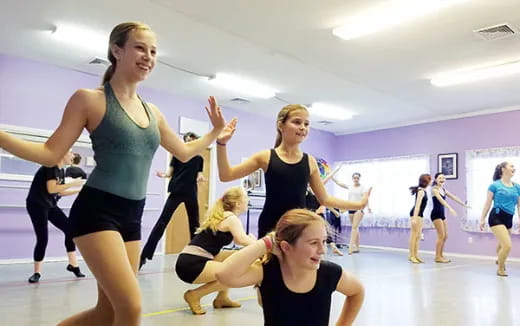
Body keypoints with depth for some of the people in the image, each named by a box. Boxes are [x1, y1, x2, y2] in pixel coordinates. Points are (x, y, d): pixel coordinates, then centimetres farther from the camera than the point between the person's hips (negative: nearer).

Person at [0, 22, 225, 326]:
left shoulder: (152, 112, 13)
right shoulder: (90, 99, -4)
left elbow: (185, 152, 25)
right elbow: (50, 153, -5)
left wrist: (216, 131, 24)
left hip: (132, 216, 7)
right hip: (97, 211, -7)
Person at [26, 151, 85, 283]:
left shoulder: (61, 171, 8)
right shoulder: (50, 167, -17)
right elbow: (51, 189, -26)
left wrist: (79, 190, 8)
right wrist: (72, 184, -20)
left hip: (50, 205, 9)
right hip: (37, 205, -9)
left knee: (70, 229, 3)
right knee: (43, 238, -8)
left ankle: (73, 264, 11)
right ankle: (37, 272, 8)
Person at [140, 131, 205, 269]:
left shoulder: (199, 158, 10)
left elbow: (198, 177, 10)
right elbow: (171, 172, 4)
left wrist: (201, 178, -13)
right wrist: (164, 175, -16)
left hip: (191, 194, 3)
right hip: (176, 191, -3)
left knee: (194, 224, 8)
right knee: (162, 222, -10)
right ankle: (144, 255, -11)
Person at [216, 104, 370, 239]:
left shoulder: (310, 161, 4)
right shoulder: (266, 157, -3)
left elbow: (325, 199, 12)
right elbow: (226, 175, -3)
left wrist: (359, 204, 10)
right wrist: (221, 143, -13)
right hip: (270, 227, -2)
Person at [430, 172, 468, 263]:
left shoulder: (443, 189, 15)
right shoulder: (434, 189, -11)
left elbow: (453, 197, 17)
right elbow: (441, 200, -26)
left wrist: (464, 204, 14)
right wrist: (450, 208, -38)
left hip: (442, 214, 9)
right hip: (436, 214, -9)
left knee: (445, 236, 10)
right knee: (441, 236, -8)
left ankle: (441, 255, 18)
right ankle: (437, 257, -1)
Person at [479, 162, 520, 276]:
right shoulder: (495, 185, -6)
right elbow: (488, 203, -2)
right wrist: (482, 219, -2)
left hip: (509, 219, 6)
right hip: (496, 217, -6)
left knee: (502, 244, 23)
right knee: (507, 246, -16)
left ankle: (499, 260, 55)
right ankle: (500, 269, 9)